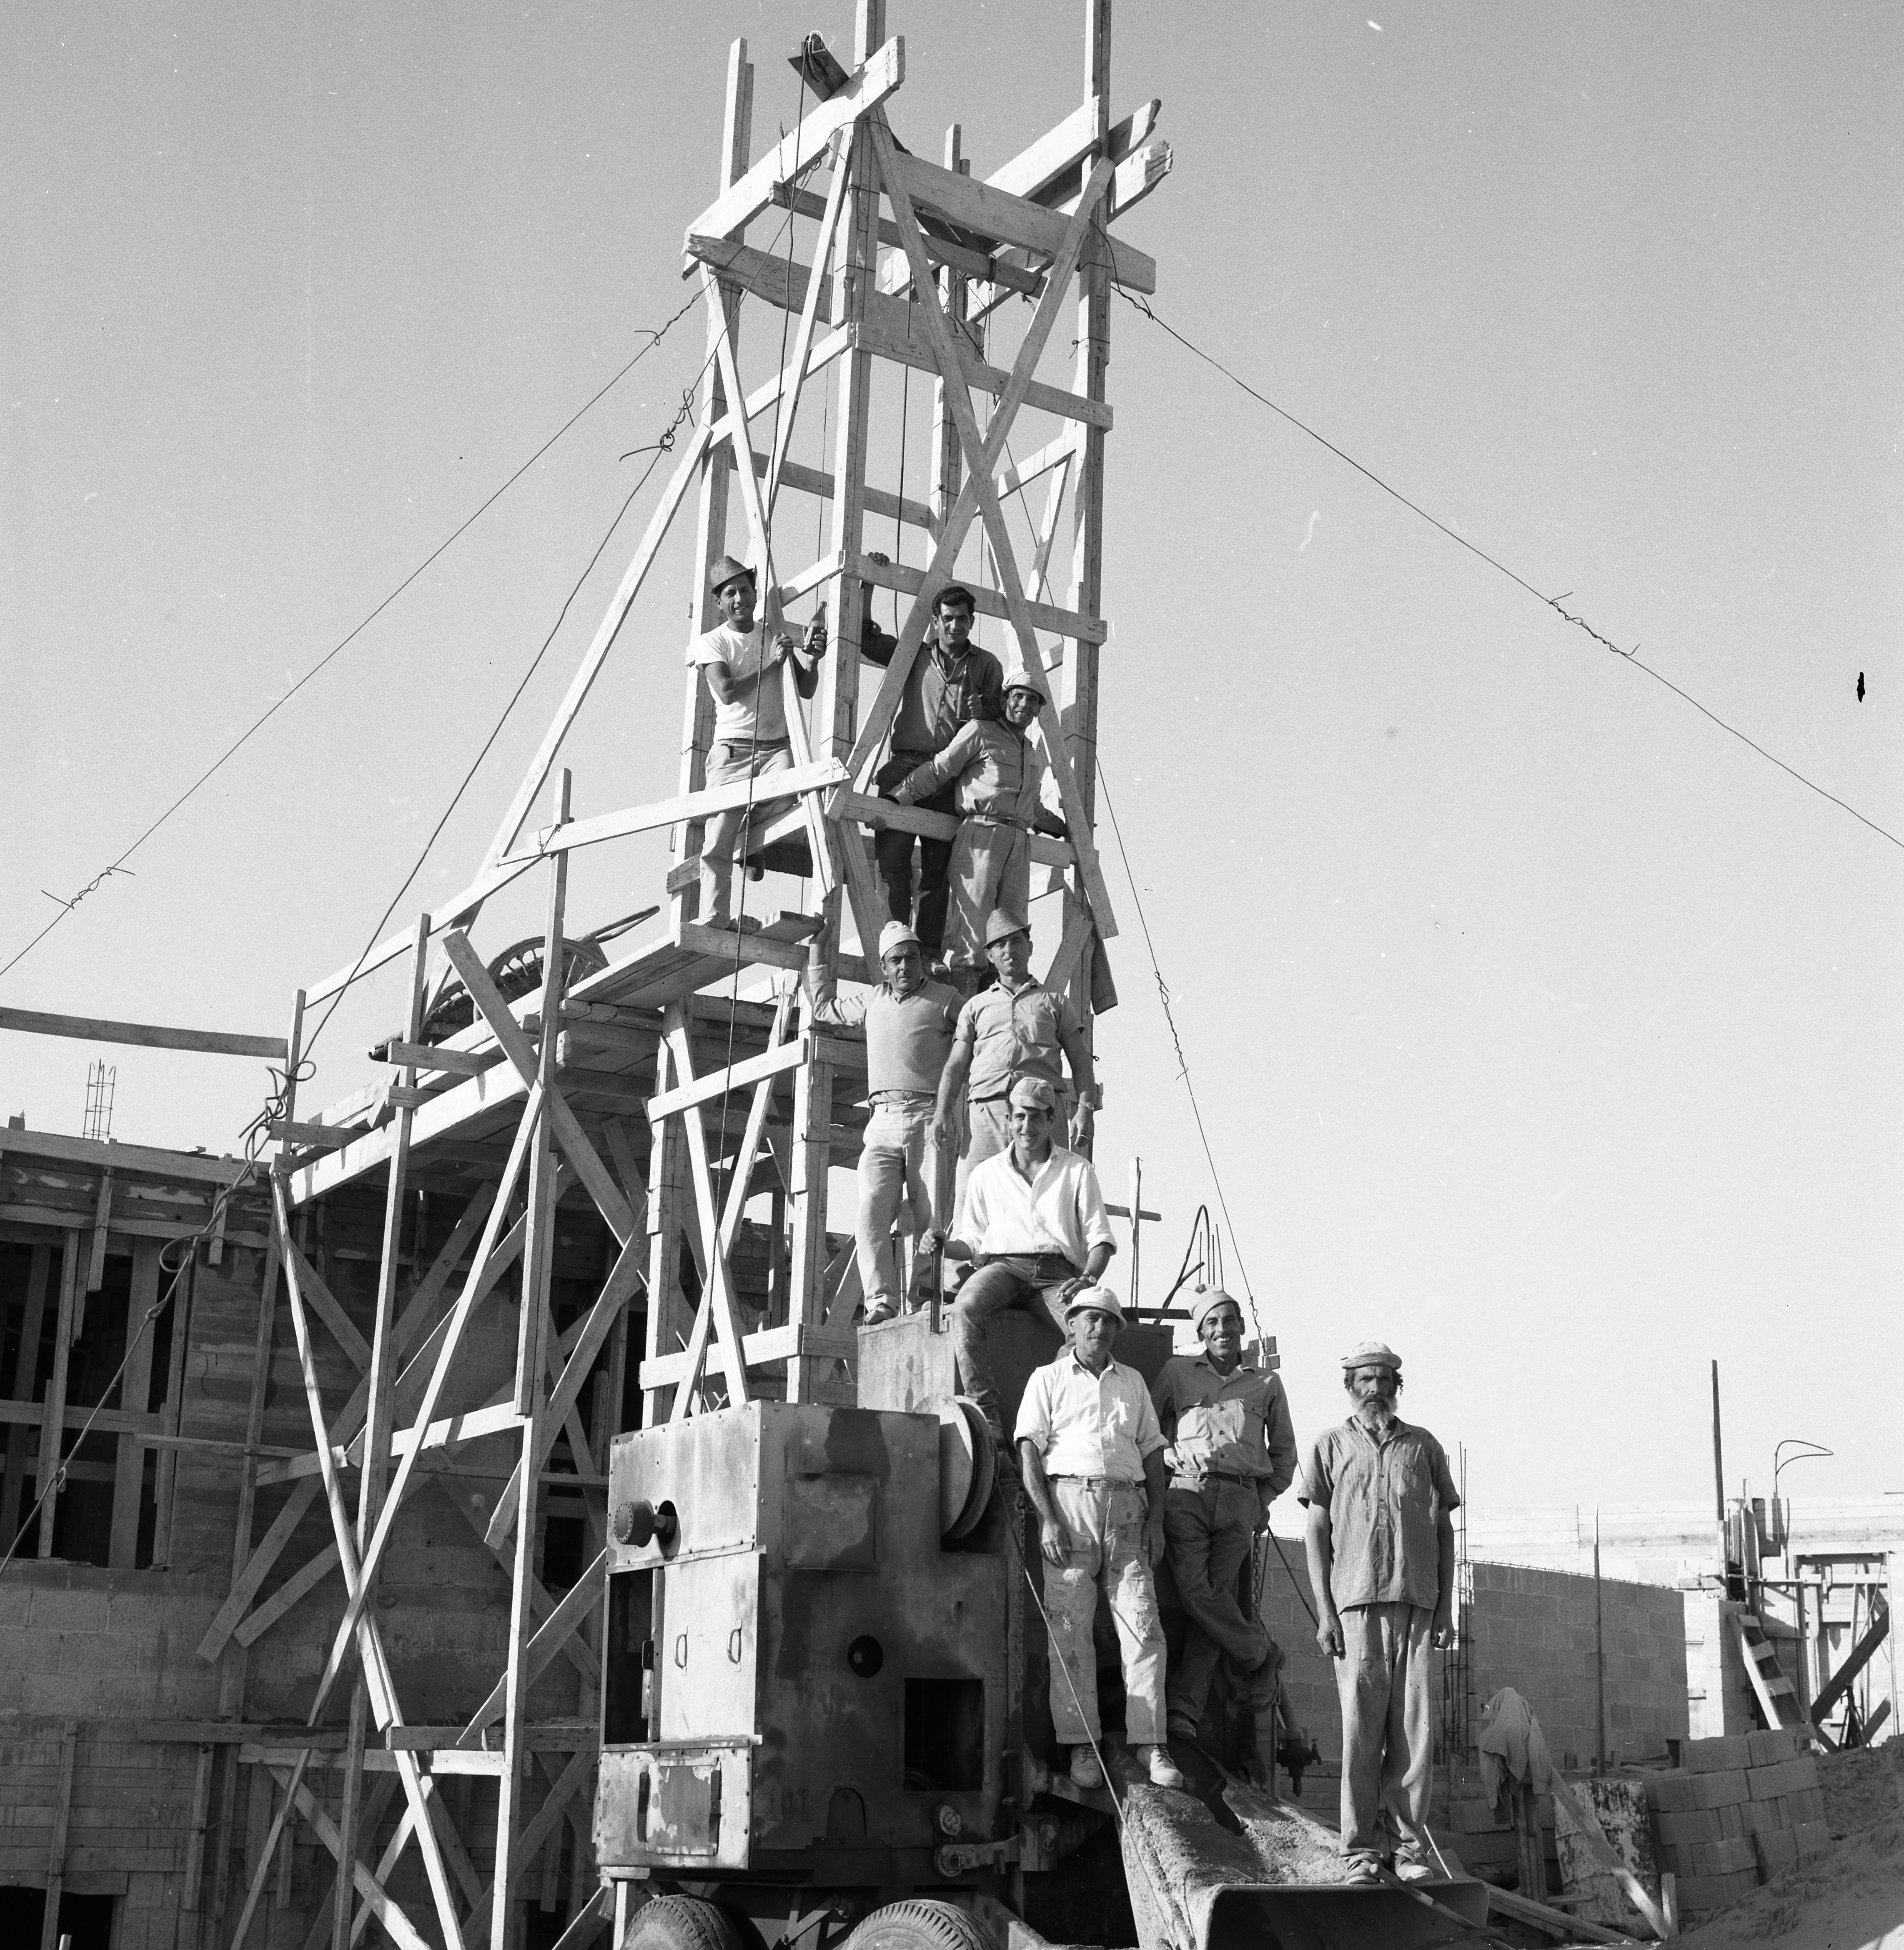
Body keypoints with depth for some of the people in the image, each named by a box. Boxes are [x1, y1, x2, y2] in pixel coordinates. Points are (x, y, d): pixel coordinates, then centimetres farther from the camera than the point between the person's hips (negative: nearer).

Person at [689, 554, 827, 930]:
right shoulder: (711, 643, 7)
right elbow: (727, 691, -10)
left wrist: (811, 659, -13)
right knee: (718, 846, -14)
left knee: (784, 795, -32)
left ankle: (751, 832, 2)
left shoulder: (777, 637, 17)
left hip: (776, 746, 2)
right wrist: (772, 664, -10)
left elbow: (806, 691, 7)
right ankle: (712, 922, -6)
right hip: (732, 749, -2)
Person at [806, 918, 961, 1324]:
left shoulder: (943, 999, 9)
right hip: (883, 1123, 3)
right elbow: (823, 1007, 39)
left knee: (934, 1219, -11)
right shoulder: (873, 1001, 22)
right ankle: (881, 1302, -22)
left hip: (928, 1119, -3)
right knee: (870, 1213, -15)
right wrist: (819, 950, 39)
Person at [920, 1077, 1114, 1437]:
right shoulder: (987, 1174, 20)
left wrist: (1089, 1279, -10)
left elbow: (1099, 1237, 10)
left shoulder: (1077, 1170, 17)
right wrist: (944, 1246, -3)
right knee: (966, 1309, -36)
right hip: (1003, 1266, 1)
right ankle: (987, 1415, -38)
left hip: (1058, 1274, -1)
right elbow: (971, 1241, 21)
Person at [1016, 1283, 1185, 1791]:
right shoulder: (1048, 1379, 10)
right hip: (1069, 1503, -3)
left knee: (1142, 1626, -5)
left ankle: (1151, 1744, -4)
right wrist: (1047, 1518, -10)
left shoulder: (1132, 1381, 21)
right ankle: (1081, 1744, -1)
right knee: (1070, 1628, -5)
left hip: (1127, 1508, 3)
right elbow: (1029, 1452, 1)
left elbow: (1153, 1453, 18)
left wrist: (1156, 1518, 6)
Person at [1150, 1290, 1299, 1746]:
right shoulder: (1177, 1371, 15)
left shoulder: (1266, 1384, 18)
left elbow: (1284, 1452, 27)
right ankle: (1258, 1651, 5)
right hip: (1186, 1491, -1)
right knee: (1192, 1587, -19)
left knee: (1217, 1593, -7)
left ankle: (1183, 1711, -7)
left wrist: (1264, 1499, 17)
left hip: (1240, 1500, 1)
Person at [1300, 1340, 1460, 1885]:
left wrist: (1446, 1608, 7)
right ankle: (1361, 1847, 2)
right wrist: (1324, 1611, -1)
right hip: (1357, 1600, -2)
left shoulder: (1424, 1446, 15)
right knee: (1361, 1727, -3)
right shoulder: (1331, 1446, 11)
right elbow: (1317, 1532, 7)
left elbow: (1444, 1529, 15)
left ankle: (1408, 1843, 6)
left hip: (1418, 1602, 2)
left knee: (1416, 1728, -1)